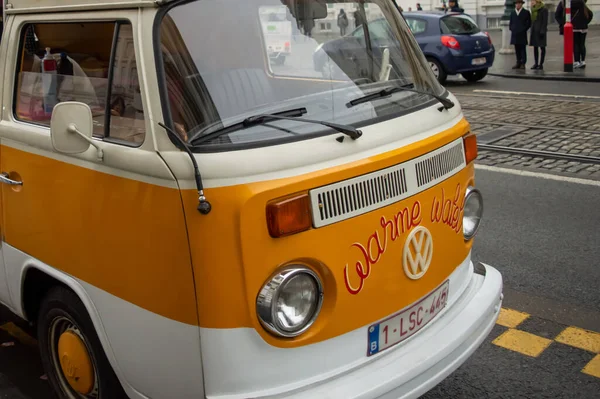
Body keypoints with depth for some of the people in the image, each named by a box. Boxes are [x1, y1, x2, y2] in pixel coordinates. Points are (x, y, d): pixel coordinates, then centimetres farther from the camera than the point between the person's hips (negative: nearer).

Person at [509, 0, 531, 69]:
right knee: (517, 49, 5)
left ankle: (523, 63, -4)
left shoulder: (526, 12, 3)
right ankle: (518, 63, 9)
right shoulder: (512, 13, 13)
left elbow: (529, 23, 4)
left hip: (522, 34, -3)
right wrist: (511, 28, 3)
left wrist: (524, 29, -5)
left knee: (523, 49, -4)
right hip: (514, 34, 3)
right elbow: (510, 23, 19)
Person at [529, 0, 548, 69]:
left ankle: (541, 64, -1)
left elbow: (545, 21, -12)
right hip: (534, 30, 7)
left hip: (541, 30, -7)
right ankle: (536, 63, 11)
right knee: (535, 47, 7)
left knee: (542, 47, -2)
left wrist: (542, 31, -18)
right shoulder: (534, 9, 13)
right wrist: (532, 30, 12)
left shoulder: (544, 9, -8)